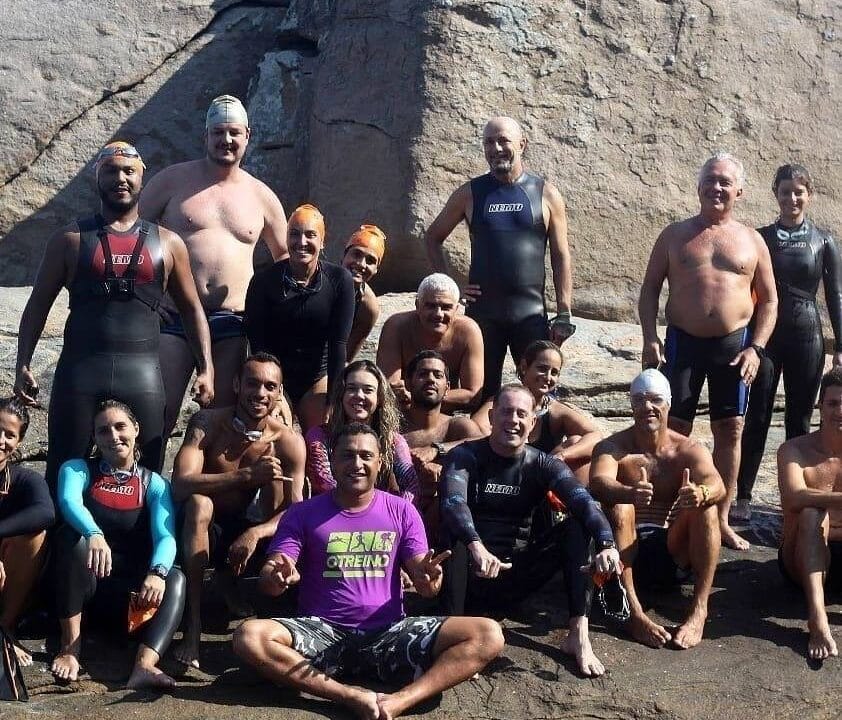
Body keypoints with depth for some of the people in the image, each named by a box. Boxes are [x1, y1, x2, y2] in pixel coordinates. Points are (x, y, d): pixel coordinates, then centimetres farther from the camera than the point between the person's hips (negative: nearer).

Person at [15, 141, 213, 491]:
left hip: (142, 370, 1)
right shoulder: (70, 239, 8)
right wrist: (23, 365, -1)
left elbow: (191, 308, 14)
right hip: (79, 367, 0)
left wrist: (206, 369, 4)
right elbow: (38, 306, 10)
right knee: (64, 474, 3)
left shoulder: (167, 242, 11)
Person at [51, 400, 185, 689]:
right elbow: (68, 502, -20)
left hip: (130, 593, 2)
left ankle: (144, 665, -50)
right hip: (79, 586, -1)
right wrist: (94, 535, -43)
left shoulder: (154, 483, 7)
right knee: (71, 535, -30)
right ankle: (70, 645, -28)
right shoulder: (77, 469, 5)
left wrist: (157, 573, -34)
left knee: (176, 579, -27)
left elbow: (165, 536, -10)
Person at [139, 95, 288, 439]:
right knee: (159, 414, -6)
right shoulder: (173, 180, 5)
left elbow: (284, 255, 23)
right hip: (173, 318, -2)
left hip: (231, 323, 2)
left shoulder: (261, 196, 11)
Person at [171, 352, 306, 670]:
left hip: (248, 532, 2)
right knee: (199, 503, -34)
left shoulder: (289, 442, -13)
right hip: (203, 528, -2)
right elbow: (181, 484, -31)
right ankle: (193, 625, -33)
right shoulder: (207, 423, -17)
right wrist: (249, 475, -42)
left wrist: (255, 533, -40)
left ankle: (229, 581, 7)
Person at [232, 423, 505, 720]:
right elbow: (268, 580, -2)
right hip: (322, 633, -1)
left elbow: (423, 583, 4)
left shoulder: (401, 511, 8)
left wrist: (428, 578, -22)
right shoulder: (304, 513, 5)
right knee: (249, 637, -31)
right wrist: (278, 578, -28)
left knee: (488, 635, -21)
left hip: (389, 634, 1)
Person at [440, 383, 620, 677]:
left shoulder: (542, 465, 1)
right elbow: (453, 502, -28)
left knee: (575, 527, -15)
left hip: (517, 576, 3)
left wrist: (607, 544, -38)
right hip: (471, 577, -3)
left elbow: (584, 502, -17)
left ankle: (578, 635, -20)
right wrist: (476, 547, -48)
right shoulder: (464, 457, -7)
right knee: (455, 529, -32)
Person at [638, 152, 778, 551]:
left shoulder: (751, 240, 6)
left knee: (730, 431, 5)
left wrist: (756, 348, -5)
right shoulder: (675, 234, 5)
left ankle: (721, 519, 15)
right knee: (674, 429, 1)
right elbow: (650, 288, 5)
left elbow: (769, 299, 7)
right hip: (683, 341, -1)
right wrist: (650, 339, -8)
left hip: (734, 344, 1)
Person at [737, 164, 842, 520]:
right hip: (765, 334, 0)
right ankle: (742, 496, 4)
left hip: (806, 336, 0)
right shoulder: (760, 238, 4)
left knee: (800, 420, 6)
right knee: (757, 417, 0)